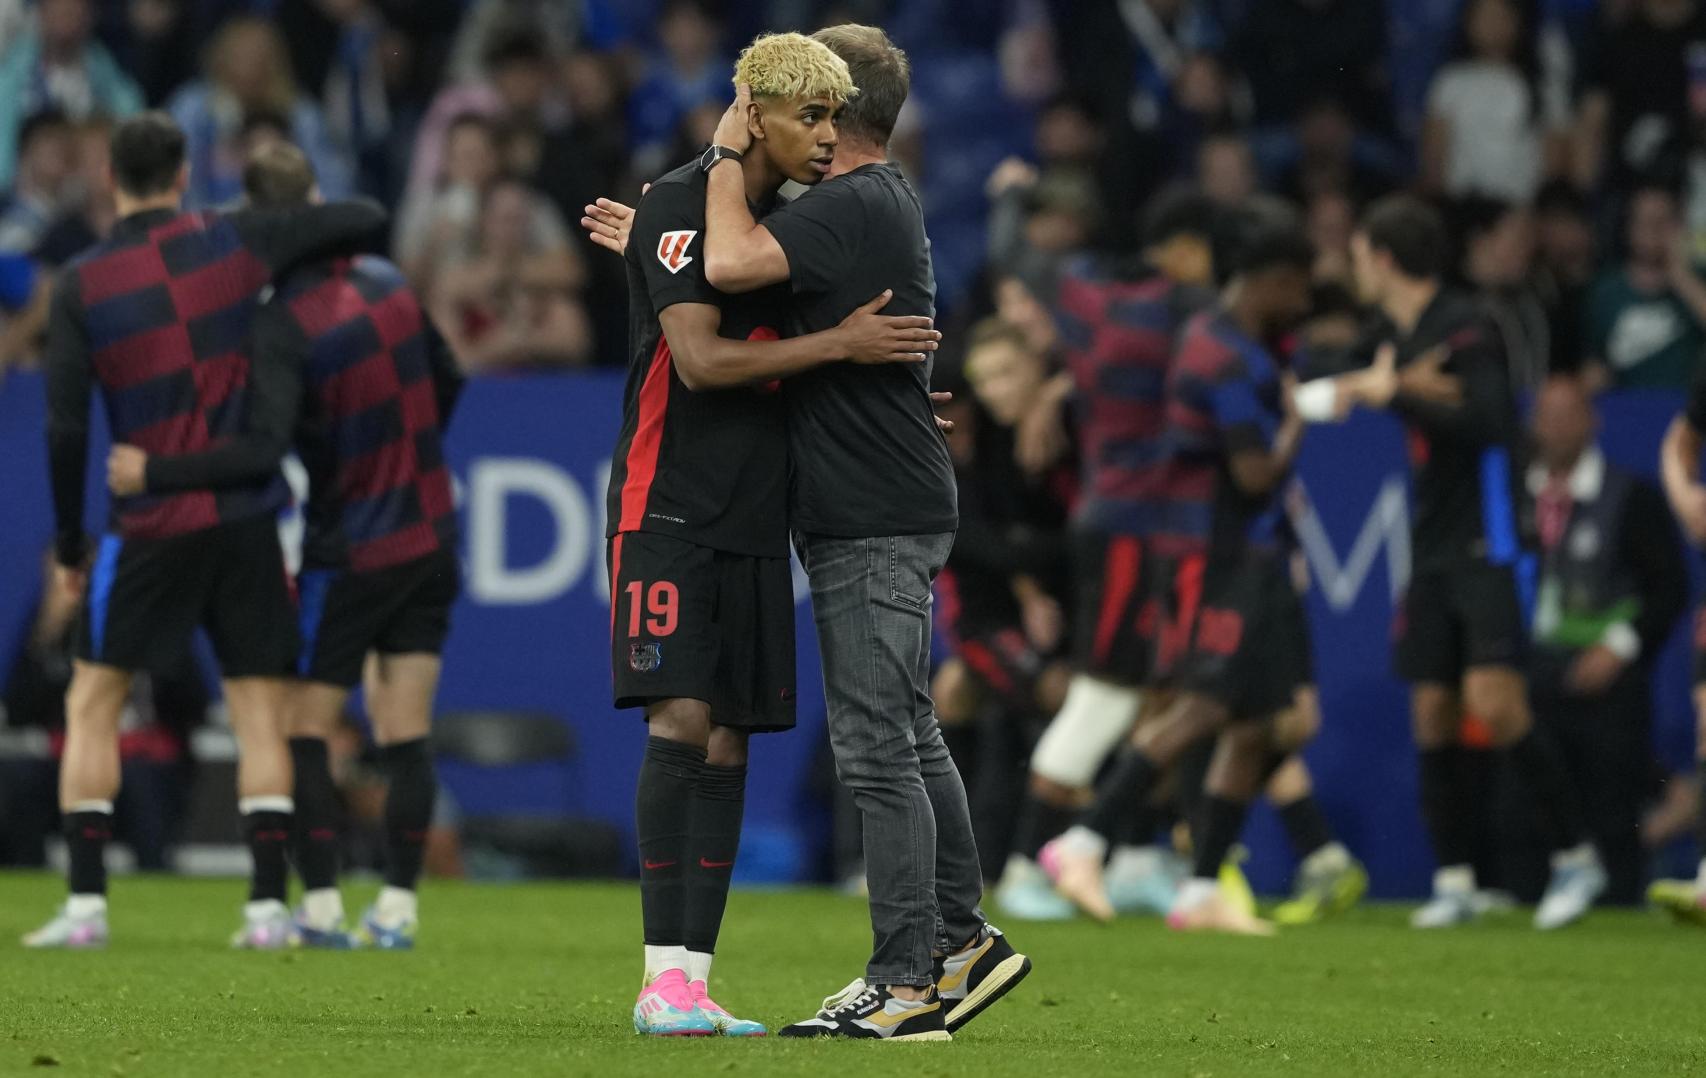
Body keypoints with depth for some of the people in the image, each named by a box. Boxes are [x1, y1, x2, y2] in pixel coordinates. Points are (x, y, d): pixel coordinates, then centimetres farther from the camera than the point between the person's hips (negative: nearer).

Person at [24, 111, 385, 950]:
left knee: (92, 706, 10)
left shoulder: (81, 285, -4)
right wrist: (339, 259, 27)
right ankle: (268, 905, 1)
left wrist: (68, 548, 4)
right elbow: (364, 219, 3)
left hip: (151, 527, -1)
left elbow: (66, 429, -7)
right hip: (245, 517, 1)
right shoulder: (231, 243, -1)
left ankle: (85, 903, 2)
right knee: (260, 712, 7)